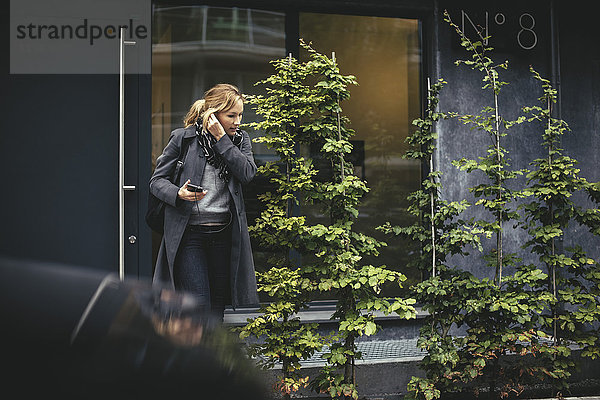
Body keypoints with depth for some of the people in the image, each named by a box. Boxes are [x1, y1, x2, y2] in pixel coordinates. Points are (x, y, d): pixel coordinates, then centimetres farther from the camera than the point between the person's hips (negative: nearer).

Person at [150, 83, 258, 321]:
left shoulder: (240, 140, 9)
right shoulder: (183, 138, -2)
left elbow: (247, 173, -9)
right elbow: (157, 180, 1)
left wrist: (221, 139, -12)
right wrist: (178, 194, -20)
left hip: (224, 233, 4)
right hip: (189, 232, -4)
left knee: (218, 301, 10)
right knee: (198, 304, -10)